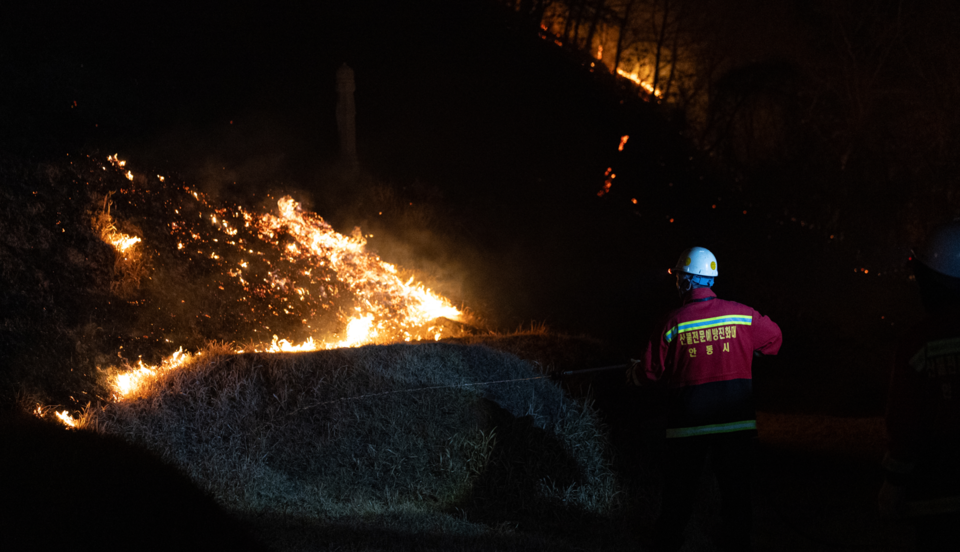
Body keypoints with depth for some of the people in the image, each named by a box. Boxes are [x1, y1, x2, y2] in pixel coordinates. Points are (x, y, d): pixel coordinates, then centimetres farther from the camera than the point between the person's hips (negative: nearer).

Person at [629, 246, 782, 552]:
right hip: (737, 423, 1)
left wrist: (633, 373, 19)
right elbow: (774, 338, 15)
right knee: (736, 494, 9)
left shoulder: (673, 323, -7)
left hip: (688, 425, -1)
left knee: (679, 495, 11)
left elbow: (650, 371, -3)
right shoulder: (742, 315, -1)